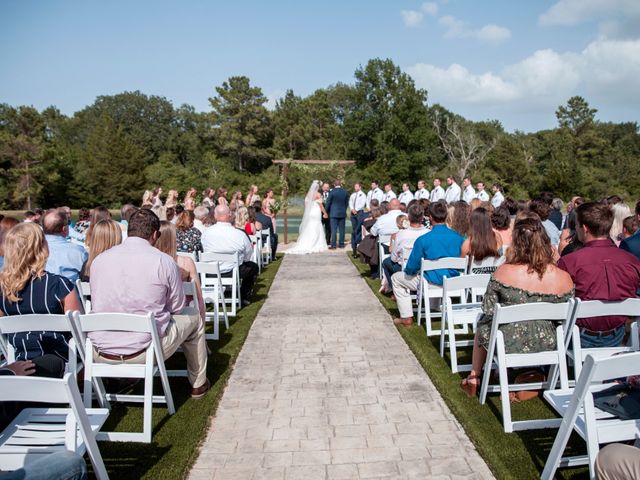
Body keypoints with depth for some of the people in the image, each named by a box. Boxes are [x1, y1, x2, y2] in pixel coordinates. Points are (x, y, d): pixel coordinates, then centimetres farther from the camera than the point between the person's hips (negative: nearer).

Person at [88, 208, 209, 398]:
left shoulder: (99, 259, 1)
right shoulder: (164, 261, -10)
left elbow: (97, 304, 15)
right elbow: (177, 307, -1)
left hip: (100, 354, 5)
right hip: (144, 351, -4)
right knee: (194, 320, 21)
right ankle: (198, 384, 34)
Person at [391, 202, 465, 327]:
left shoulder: (423, 240, -20)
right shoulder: (459, 238, -7)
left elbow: (411, 268, -11)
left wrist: (408, 269, 13)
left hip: (432, 282, -6)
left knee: (396, 278, 18)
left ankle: (406, 318, 16)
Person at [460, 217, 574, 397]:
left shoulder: (503, 272, -19)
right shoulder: (564, 278, -12)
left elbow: (489, 311, -11)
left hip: (509, 345, -3)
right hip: (547, 347, 3)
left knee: (483, 326, 29)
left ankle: (474, 379, 43)